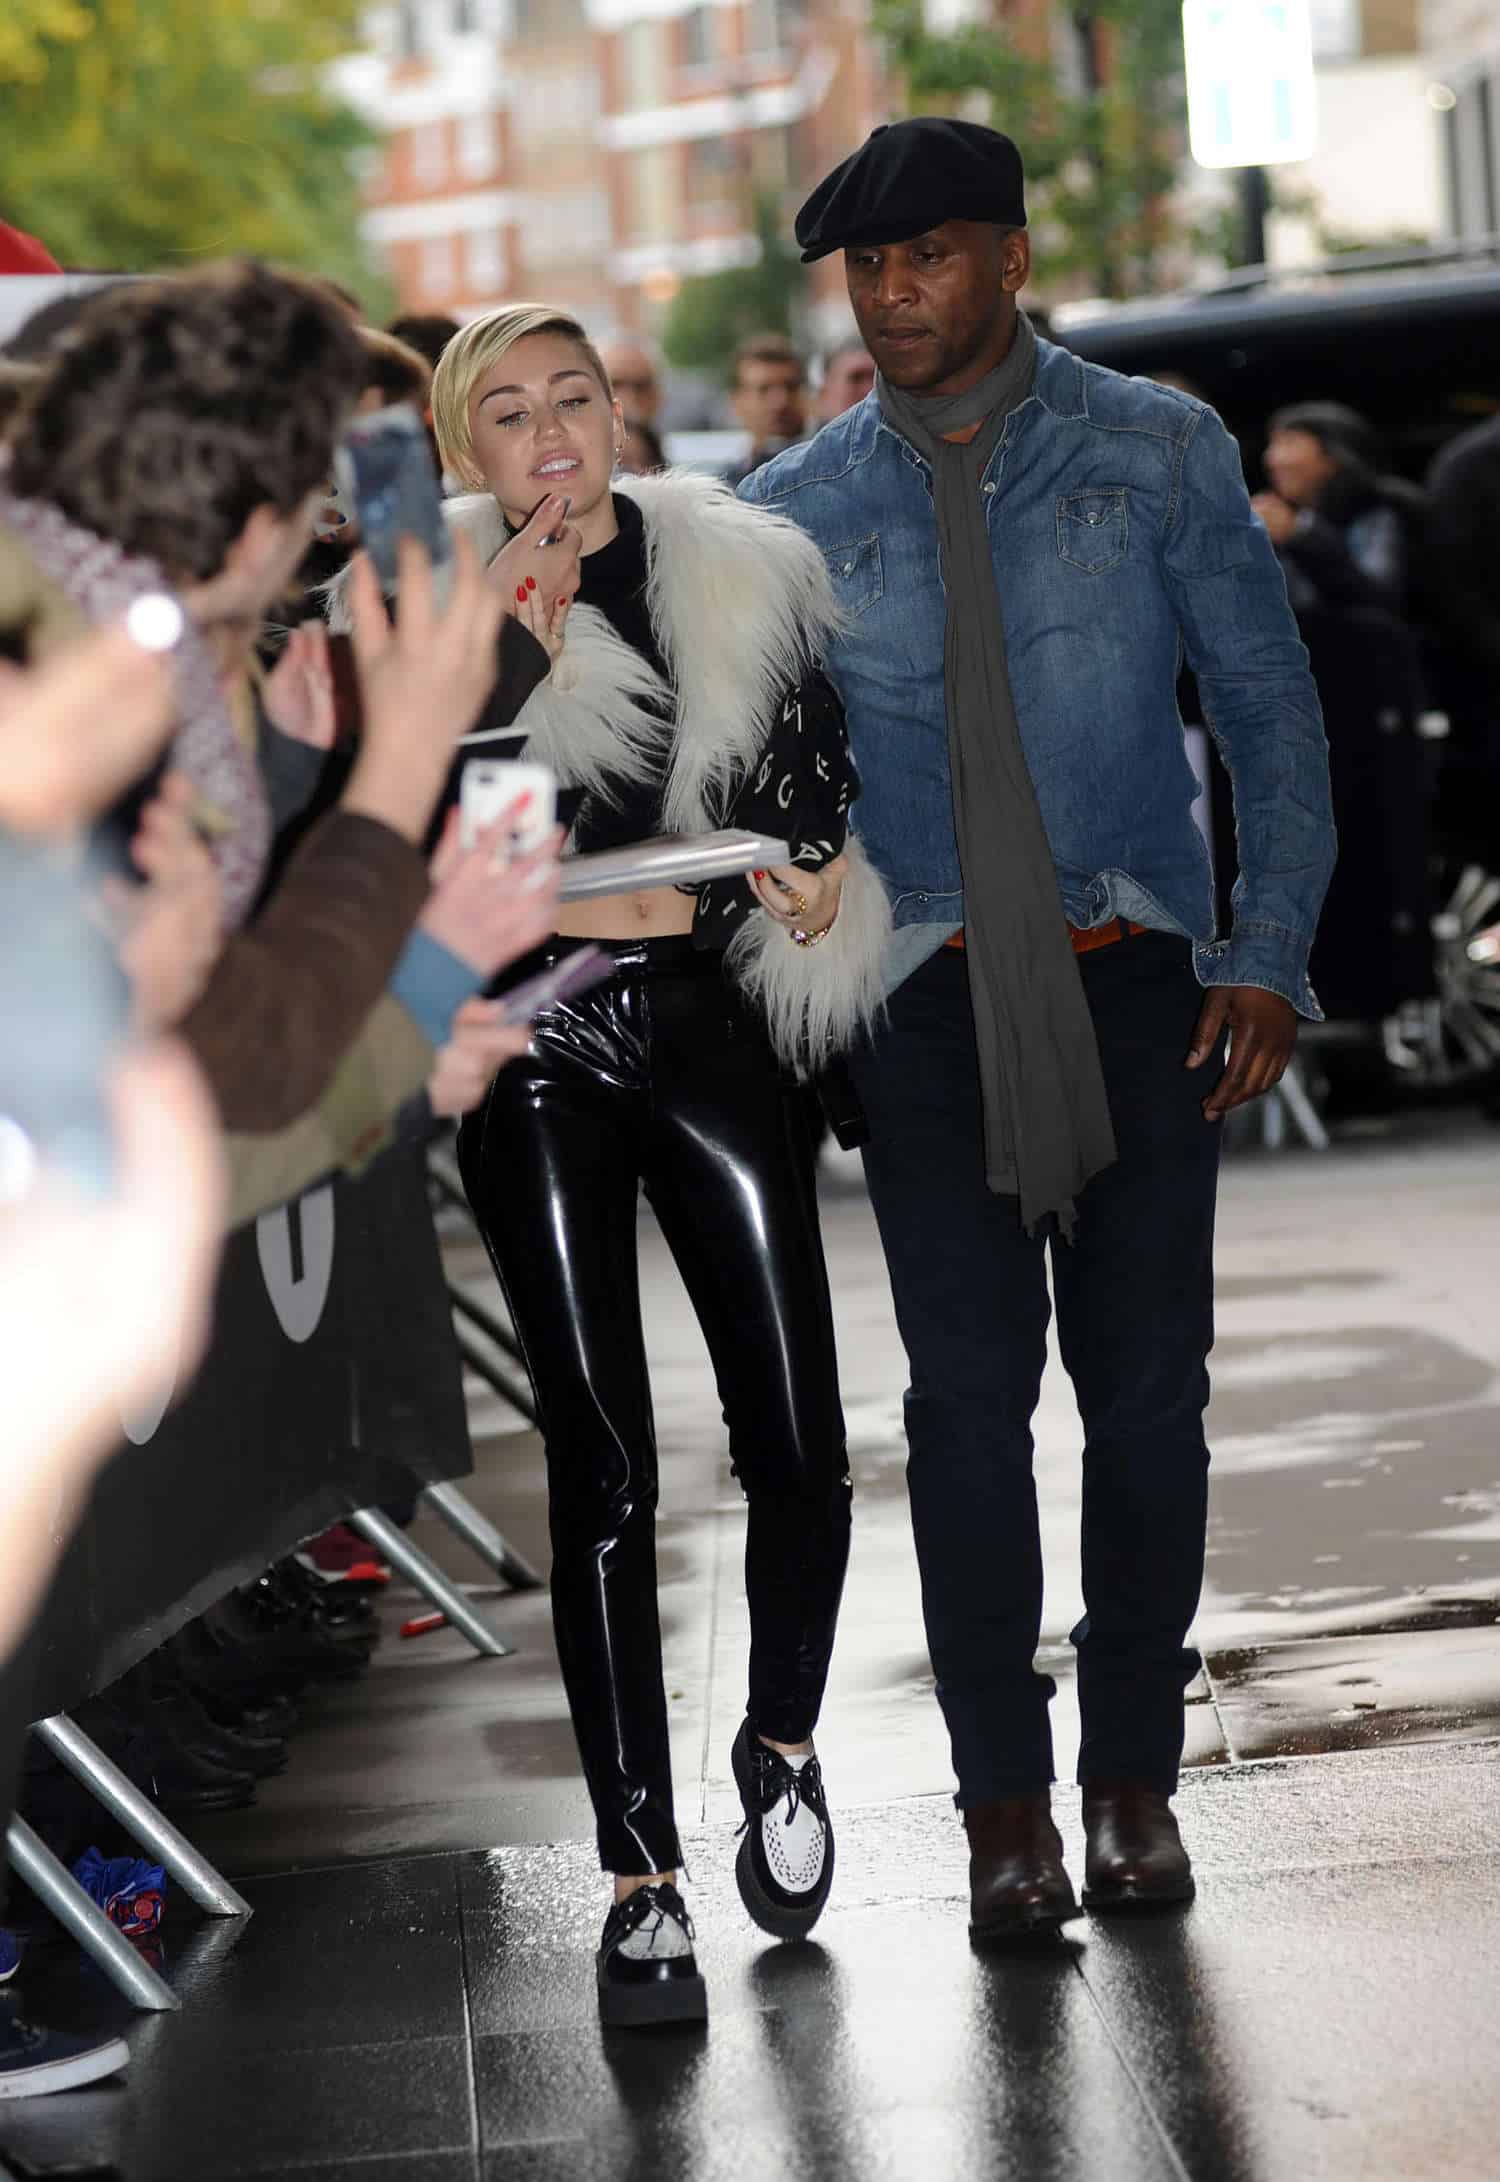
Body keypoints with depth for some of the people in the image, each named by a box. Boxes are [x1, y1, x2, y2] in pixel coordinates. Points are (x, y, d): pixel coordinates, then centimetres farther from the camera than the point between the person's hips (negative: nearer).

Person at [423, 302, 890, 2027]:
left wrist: (824, 874, -1)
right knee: (603, 1475, -1)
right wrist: (557, 900, -16)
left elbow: (823, 773, 18)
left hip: (711, 1038, 2)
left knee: (799, 1449, -1)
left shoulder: (744, 577, 5)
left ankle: (782, 1744, 29)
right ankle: (641, 1883, 8)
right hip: (536, 1059, -2)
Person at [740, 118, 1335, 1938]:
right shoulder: (794, 513, 6)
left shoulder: (1154, 452, 4)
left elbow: (1268, 705, 5)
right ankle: (1005, 1801, 6)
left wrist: (1272, 953, -3)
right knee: (969, 1393, -4)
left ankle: (1133, 1771, 16)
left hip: (1134, 978, 0)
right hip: (925, 999, 0)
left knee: (1146, 1381, 1)